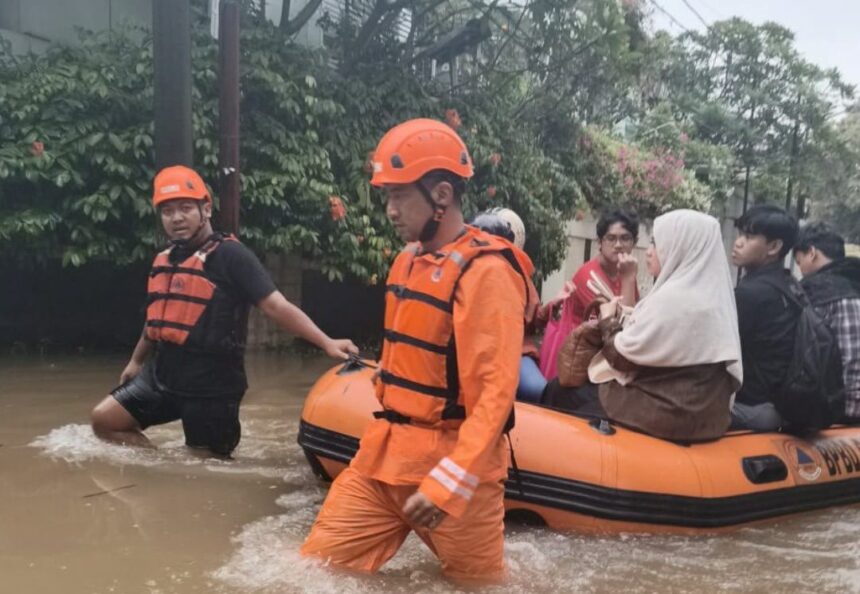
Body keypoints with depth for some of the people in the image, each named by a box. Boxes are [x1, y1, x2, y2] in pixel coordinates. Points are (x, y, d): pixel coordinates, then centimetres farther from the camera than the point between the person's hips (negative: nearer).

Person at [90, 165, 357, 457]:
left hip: (211, 386, -7)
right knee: (104, 420, 6)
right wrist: (136, 361, 35)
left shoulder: (229, 255, -13)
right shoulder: (163, 260, 10)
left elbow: (275, 305, -19)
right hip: (161, 375, 7)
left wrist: (325, 342, -29)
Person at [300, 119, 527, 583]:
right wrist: (385, 438, 19)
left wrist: (447, 483, -25)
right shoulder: (407, 262, 11)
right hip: (384, 455, 7)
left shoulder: (485, 271, -15)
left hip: (453, 466, -7)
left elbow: (495, 391, -20)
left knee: (477, 580, 10)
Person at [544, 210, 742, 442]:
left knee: (559, 393, 6)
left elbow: (622, 356, -14)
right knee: (559, 390, 13)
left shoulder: (674, 297, -21)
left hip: (668, 412, -9)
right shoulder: (709, 293, 8)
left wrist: (608, 320, 4)